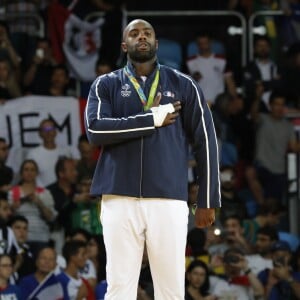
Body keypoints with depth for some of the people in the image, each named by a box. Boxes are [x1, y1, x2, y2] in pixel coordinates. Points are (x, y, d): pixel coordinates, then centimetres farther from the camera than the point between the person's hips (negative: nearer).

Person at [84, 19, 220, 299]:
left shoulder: (183, 85, 10)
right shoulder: (106, 85, 10)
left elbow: (205, 141, 9)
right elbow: (95, 129, -7)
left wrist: (207, 201, 4)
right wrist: (152, 119, -11)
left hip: (169, 200, 0)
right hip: (120, 200, 0)